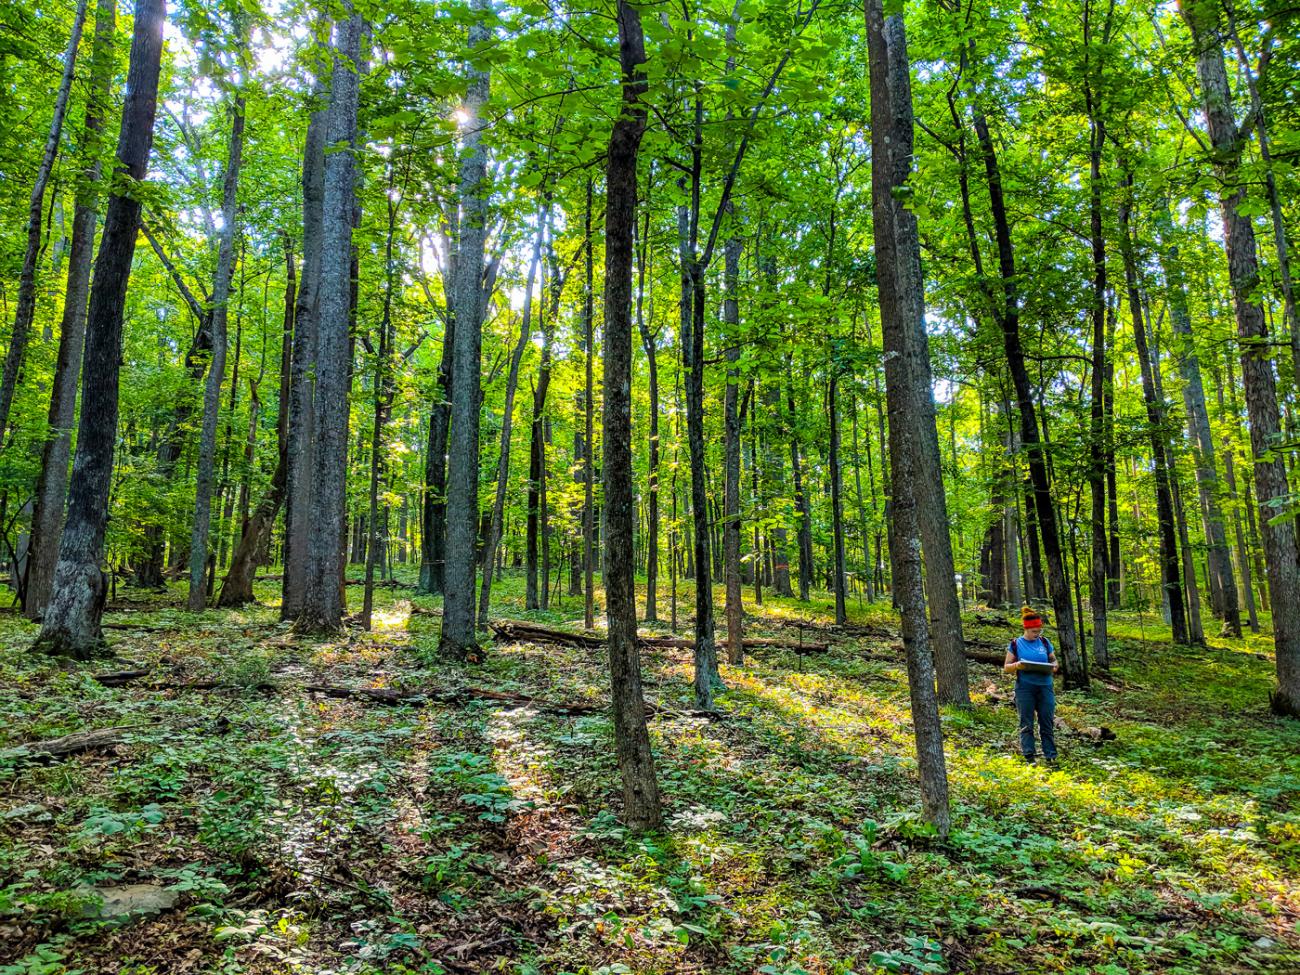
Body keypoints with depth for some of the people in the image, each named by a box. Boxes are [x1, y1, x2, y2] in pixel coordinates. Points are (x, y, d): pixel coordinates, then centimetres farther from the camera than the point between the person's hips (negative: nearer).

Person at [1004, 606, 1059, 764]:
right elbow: (1006, 667, 4)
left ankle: (1050, 755, 9)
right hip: (1025, 688, -2)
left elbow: (1054, 660, 17)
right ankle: (1028, 755, 7)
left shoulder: (1045, 642, 8)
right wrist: (1017, 665, -17)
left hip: (1045, 687, 2)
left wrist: (1053, 667, -6)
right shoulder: (1016, 644, 2)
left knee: (1047, 722, 3)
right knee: (1026, 723, 2)